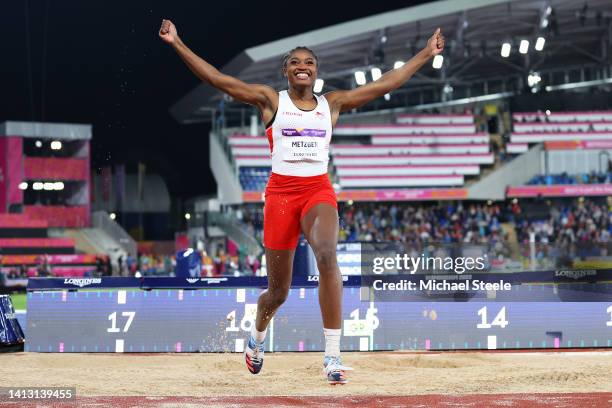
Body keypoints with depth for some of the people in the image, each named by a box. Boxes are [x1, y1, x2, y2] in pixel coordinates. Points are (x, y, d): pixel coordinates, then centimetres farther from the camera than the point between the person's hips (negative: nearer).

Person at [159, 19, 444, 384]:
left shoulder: (332, 104, 11)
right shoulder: (271, 100, 5)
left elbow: (386, 83, 13)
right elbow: (217, 79, -2)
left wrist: (426, 54, 14)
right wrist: (177, 44, -8)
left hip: (319, 191, 1)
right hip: (281, 192, -1)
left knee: (327, 256, -31)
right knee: (279, 289, 6)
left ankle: (333, 355, -31)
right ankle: (258, 336, 43)